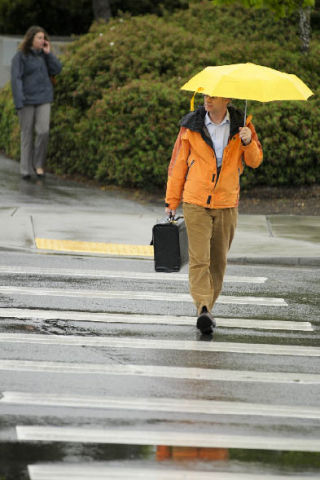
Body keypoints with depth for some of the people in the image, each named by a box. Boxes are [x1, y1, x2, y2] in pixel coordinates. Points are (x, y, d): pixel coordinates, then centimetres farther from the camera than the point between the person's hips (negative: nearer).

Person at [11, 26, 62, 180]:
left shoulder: (43, 55, 8)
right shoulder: (20, 56, -7)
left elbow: (56, 70, 2)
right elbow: (16, 79, -12)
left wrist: (48, 53, -6)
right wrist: (19, 103, -19)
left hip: (43, 98, 3)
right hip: (26, 100, -3)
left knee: (43, 131, -12)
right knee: (27, 134, 1)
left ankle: (38, 164, 5)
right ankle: (25, 169, 8)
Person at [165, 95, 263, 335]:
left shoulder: (241, 125, 2)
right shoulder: (191, 127, -2)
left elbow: (255, 161, 4)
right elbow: (178, 163, 4)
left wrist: (248, 142, -18)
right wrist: (172, 201, 5)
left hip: (226, 205, 2)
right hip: (195, 203, -2)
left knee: (219, 261, 10)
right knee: (199, 259, -13)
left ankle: (208, 307, 24)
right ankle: (203, 310, -21)